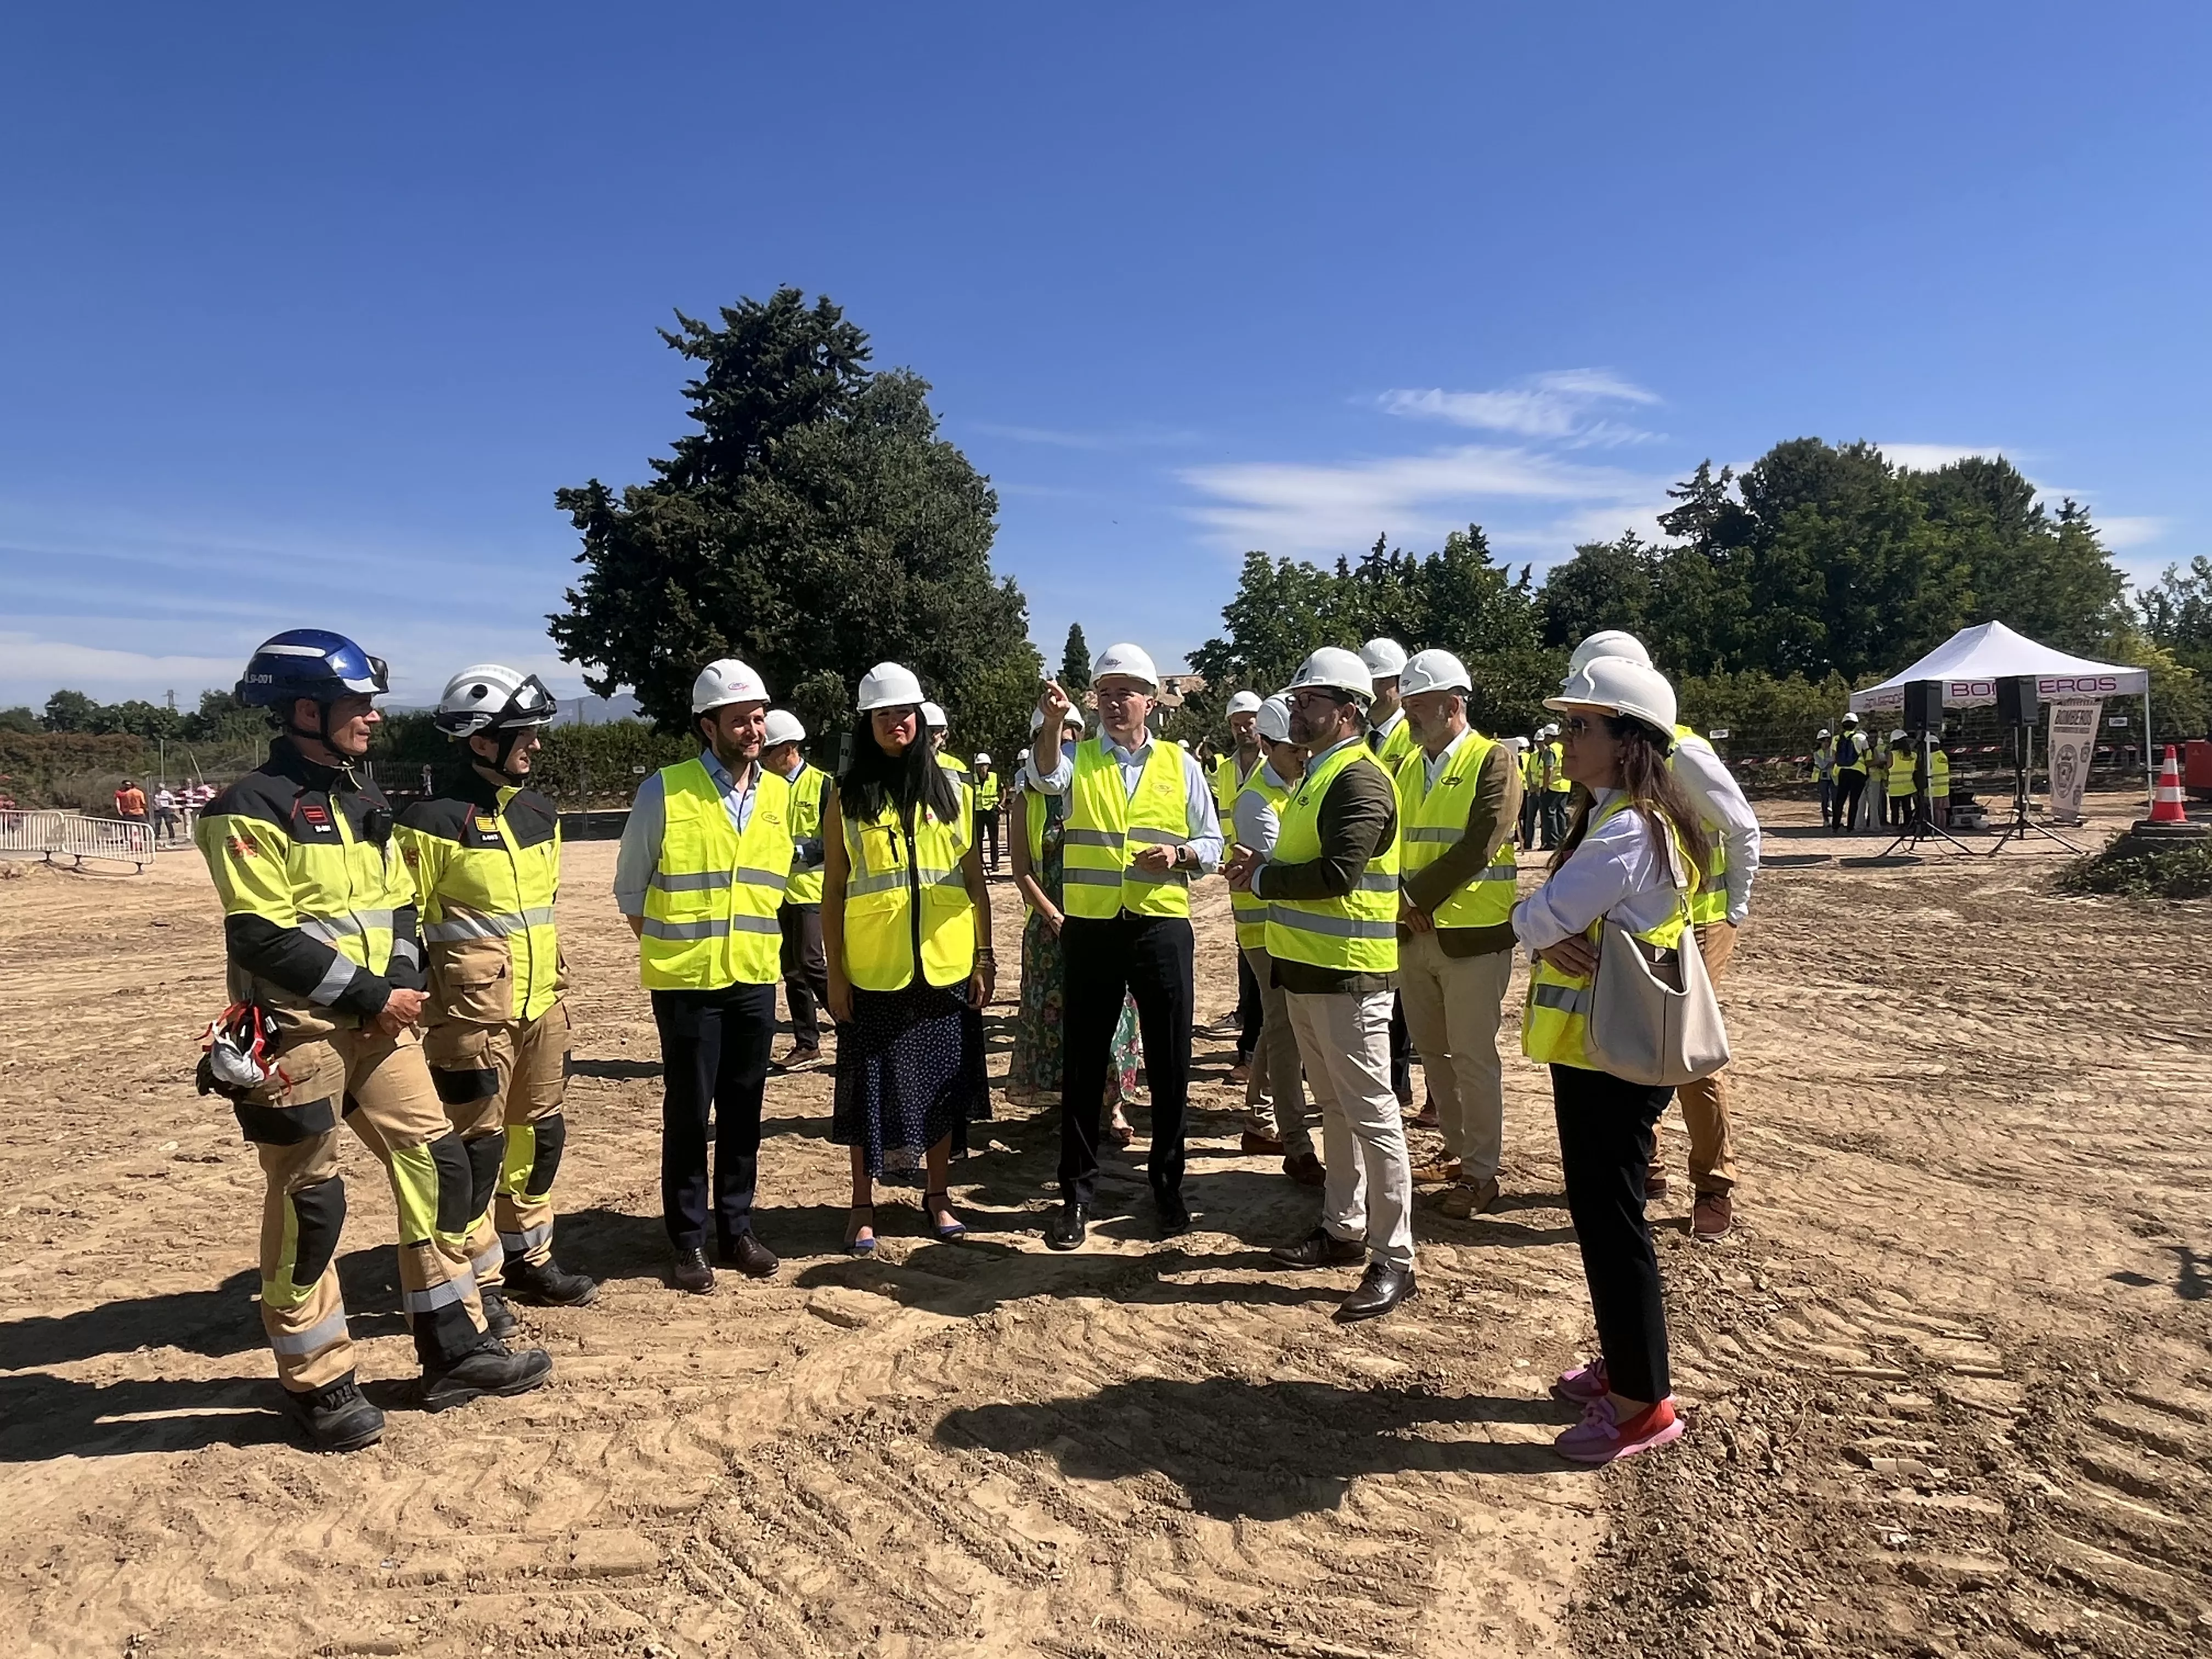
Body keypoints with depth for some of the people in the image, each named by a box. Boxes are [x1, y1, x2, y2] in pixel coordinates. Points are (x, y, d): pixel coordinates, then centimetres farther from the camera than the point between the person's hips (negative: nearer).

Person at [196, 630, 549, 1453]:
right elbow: (261, 938, -18)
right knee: (309, 1202, 2)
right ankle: (315, 1381, 18)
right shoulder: (253, 809, -12)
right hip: (295, 1031, -7)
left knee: (436, 1162, 7)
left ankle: (454, 1348, 18)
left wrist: (402, 984, -3)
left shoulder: (365, 799, 12)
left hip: (376, 1020, 8)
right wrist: (370, 995, -16)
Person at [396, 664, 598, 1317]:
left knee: (541, 1135, 15)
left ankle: (528, 1259, 31)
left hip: (542, 1005, 7)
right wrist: (417, 995, -10)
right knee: (479, 1144, 1)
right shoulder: (435, 822, -13)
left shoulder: (540, 814, 10)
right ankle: (477, 1281, 15)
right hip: (473, 1011, -7)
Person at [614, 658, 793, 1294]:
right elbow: (630, 886, 0)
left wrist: (754, 941, 9)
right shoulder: (664, 791, -9)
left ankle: (736, 1229, 25)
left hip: (755, 979, 4)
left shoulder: (780, 795, 3)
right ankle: (687, 1240, 19)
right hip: (686, 981, -4)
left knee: (743, 1111, 12)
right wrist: (666, 949, 2)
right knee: (688, 1112, 5)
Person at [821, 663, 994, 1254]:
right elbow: (833, 890, 2)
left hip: (946, 966, 2)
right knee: (871, 1084, 7)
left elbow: (974, 877, 7)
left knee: (942, 1080, 11)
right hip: (873, 971, -1)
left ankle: (937, 1194, 27)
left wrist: (984, 957, 2)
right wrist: (835, 973, -3)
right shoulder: (847, 799, 2)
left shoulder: (950, 790, 6)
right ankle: (863, 1207, 21)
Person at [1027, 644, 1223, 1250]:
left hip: (1162, 927, 0)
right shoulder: (1079, 759, 6)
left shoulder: (1180, 764, 7)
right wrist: (1052, 721, -36)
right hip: (1091, 928, 0)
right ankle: (1077, 1193, 18)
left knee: (1170, 1062, 7)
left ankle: (1167, 1185, 24)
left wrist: (1179, 855, -12)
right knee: (1084, 1063, 6)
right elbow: (1046, 776, -19)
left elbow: (1212, 846, 9)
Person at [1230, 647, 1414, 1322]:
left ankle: (1393, 1259, 6)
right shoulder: (1317, 773, 15)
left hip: (1347, 971, -10)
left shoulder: (1358, 778, -16)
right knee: (1334, 1106, 18)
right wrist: (1266, 867, 1)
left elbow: (1338, 872, -25)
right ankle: (1343, 1227, 31)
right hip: (1307, 966, 10)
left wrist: (1263, 879, -14)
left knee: (1371, 1113, -3)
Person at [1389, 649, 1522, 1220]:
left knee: (1472, 1057, 1)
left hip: (1471, 934, -6)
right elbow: (1390, 838, 7)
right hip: (1414, 933, 7)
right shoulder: (1407, 767, 13)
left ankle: (1481, 1172, 13)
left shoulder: (1494, 760, -7)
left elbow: (1477, 848, -17)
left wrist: (1418, 896, -16)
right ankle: (1456, 1151, 30)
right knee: (1432, 1051, 14)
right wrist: (1402, 900, -10)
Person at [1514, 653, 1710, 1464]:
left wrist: (1543, 925, -2)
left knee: (1611, 1219, 0)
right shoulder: (1613, 817, 12)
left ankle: (1644, 1403, 14)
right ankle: (1624, 1363, 34)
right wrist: (1553, 936, -13)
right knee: (1602, 1212, 19)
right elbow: (1543, 919, 8)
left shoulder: (1627, 830, -22)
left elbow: (1536, 918, -23)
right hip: (1594, 1047, 10)